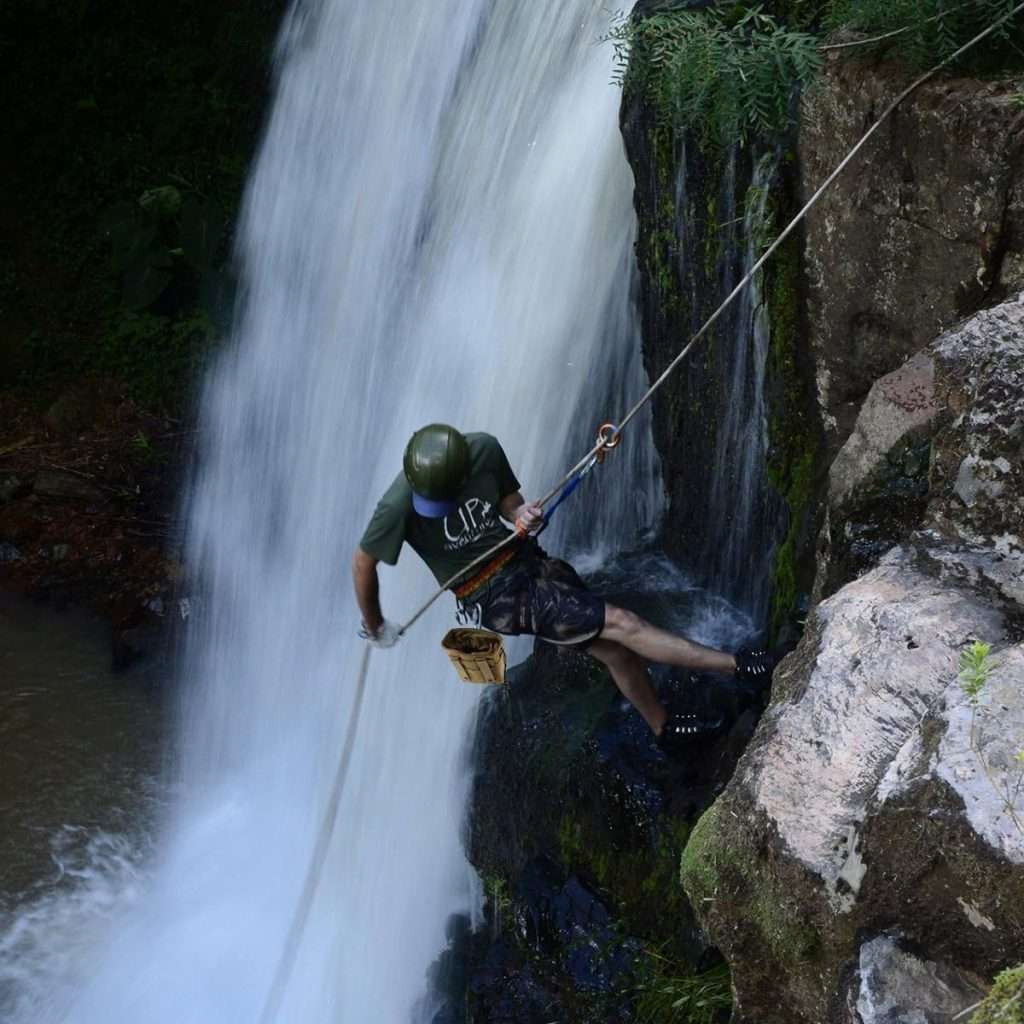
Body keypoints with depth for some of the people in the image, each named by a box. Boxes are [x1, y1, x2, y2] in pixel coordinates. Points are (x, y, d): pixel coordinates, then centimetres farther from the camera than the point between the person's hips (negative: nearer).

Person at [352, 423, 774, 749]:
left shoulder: (484, 451, -12)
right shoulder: (399, 506, -26)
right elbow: (363, 561, -11)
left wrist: (521, 514, -18)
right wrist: (374, 625, 1)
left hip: (523, 556, 6)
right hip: (494, 593, -6)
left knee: (614, 648, 9)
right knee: (620, 624, -11)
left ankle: (661, 724, 36)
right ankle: (736, 665, -4)